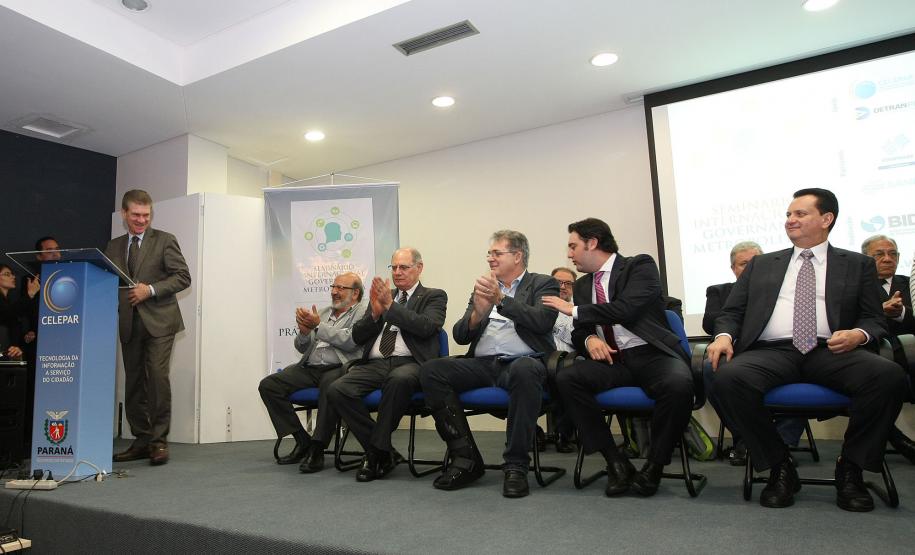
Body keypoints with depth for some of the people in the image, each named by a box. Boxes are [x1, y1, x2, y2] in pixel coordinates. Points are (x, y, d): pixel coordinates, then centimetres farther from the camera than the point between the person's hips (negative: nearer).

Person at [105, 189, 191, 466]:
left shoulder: (165, 240, 3)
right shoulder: (113, 247, 16)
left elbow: (183, 277, -4)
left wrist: (150, 290, -14)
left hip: (158, 320, -5)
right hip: (128, 322, 5)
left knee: (157, 376, -14)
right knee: (133, 382, 7)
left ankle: (159, 441, -5)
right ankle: (141, 441, 17)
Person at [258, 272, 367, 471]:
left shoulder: (363, 313, 4)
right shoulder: (322, 313, 23)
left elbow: (350, 341, -13)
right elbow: (302, 348, 20)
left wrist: (318, 326, -11)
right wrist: (304, 331, -2)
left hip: (338, 368, -7)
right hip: (309, 368, 7)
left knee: (331, 385, -40)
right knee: (268, 385, -10)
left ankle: (317, 448, -25)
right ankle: (302, 440, -1)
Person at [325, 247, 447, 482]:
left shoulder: (434, 296, 12)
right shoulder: (381, 296, 23)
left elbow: (427, 326, -10)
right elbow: (357, 336, 16)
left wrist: (390, 305, -11)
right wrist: (375, 313, -2)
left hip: (409, 364, -4)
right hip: (374, 364, 5)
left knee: (399, 380, -39)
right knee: (336, 390, -22)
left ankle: (376, 450, -18)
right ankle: (385, 452, -9)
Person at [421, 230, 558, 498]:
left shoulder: (543, 284, 10)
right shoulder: (482, 289, 22)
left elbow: (543, 321, -10)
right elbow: (460, 336, 13)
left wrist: (501, 300, -15)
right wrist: (478, 313, -7)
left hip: (522, 362, -4)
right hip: (482, 365, 4)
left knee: (524, 370, -39)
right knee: (432, 370, -19)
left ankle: (516, 465, -24)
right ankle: (465, 457, -12)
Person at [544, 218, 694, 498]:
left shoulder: (640, 265, -1)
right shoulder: (583, 285, 16)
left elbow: (626, 308, -17)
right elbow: (580, 331, 18)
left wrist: (573, 310, -11)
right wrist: (589, 339, -7)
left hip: (652, 354, -4)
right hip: (611, 359, 4)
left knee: (678, 384, -36)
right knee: (566, 378, -23)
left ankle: (654, 465, -10)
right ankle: (615, 461, -12)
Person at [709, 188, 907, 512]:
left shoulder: (858, 265, 20)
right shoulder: (761, 264, 23)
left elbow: (874, 319, 13)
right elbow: (732, 311, 16)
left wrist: (858, 334, -11)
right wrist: (724, 335, -6)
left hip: (831, 352, 0)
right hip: (770, 352, 0)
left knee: (889, 375, -31)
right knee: (728, 378, -32)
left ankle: (850, 468, -9)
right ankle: (780, 467, -11)